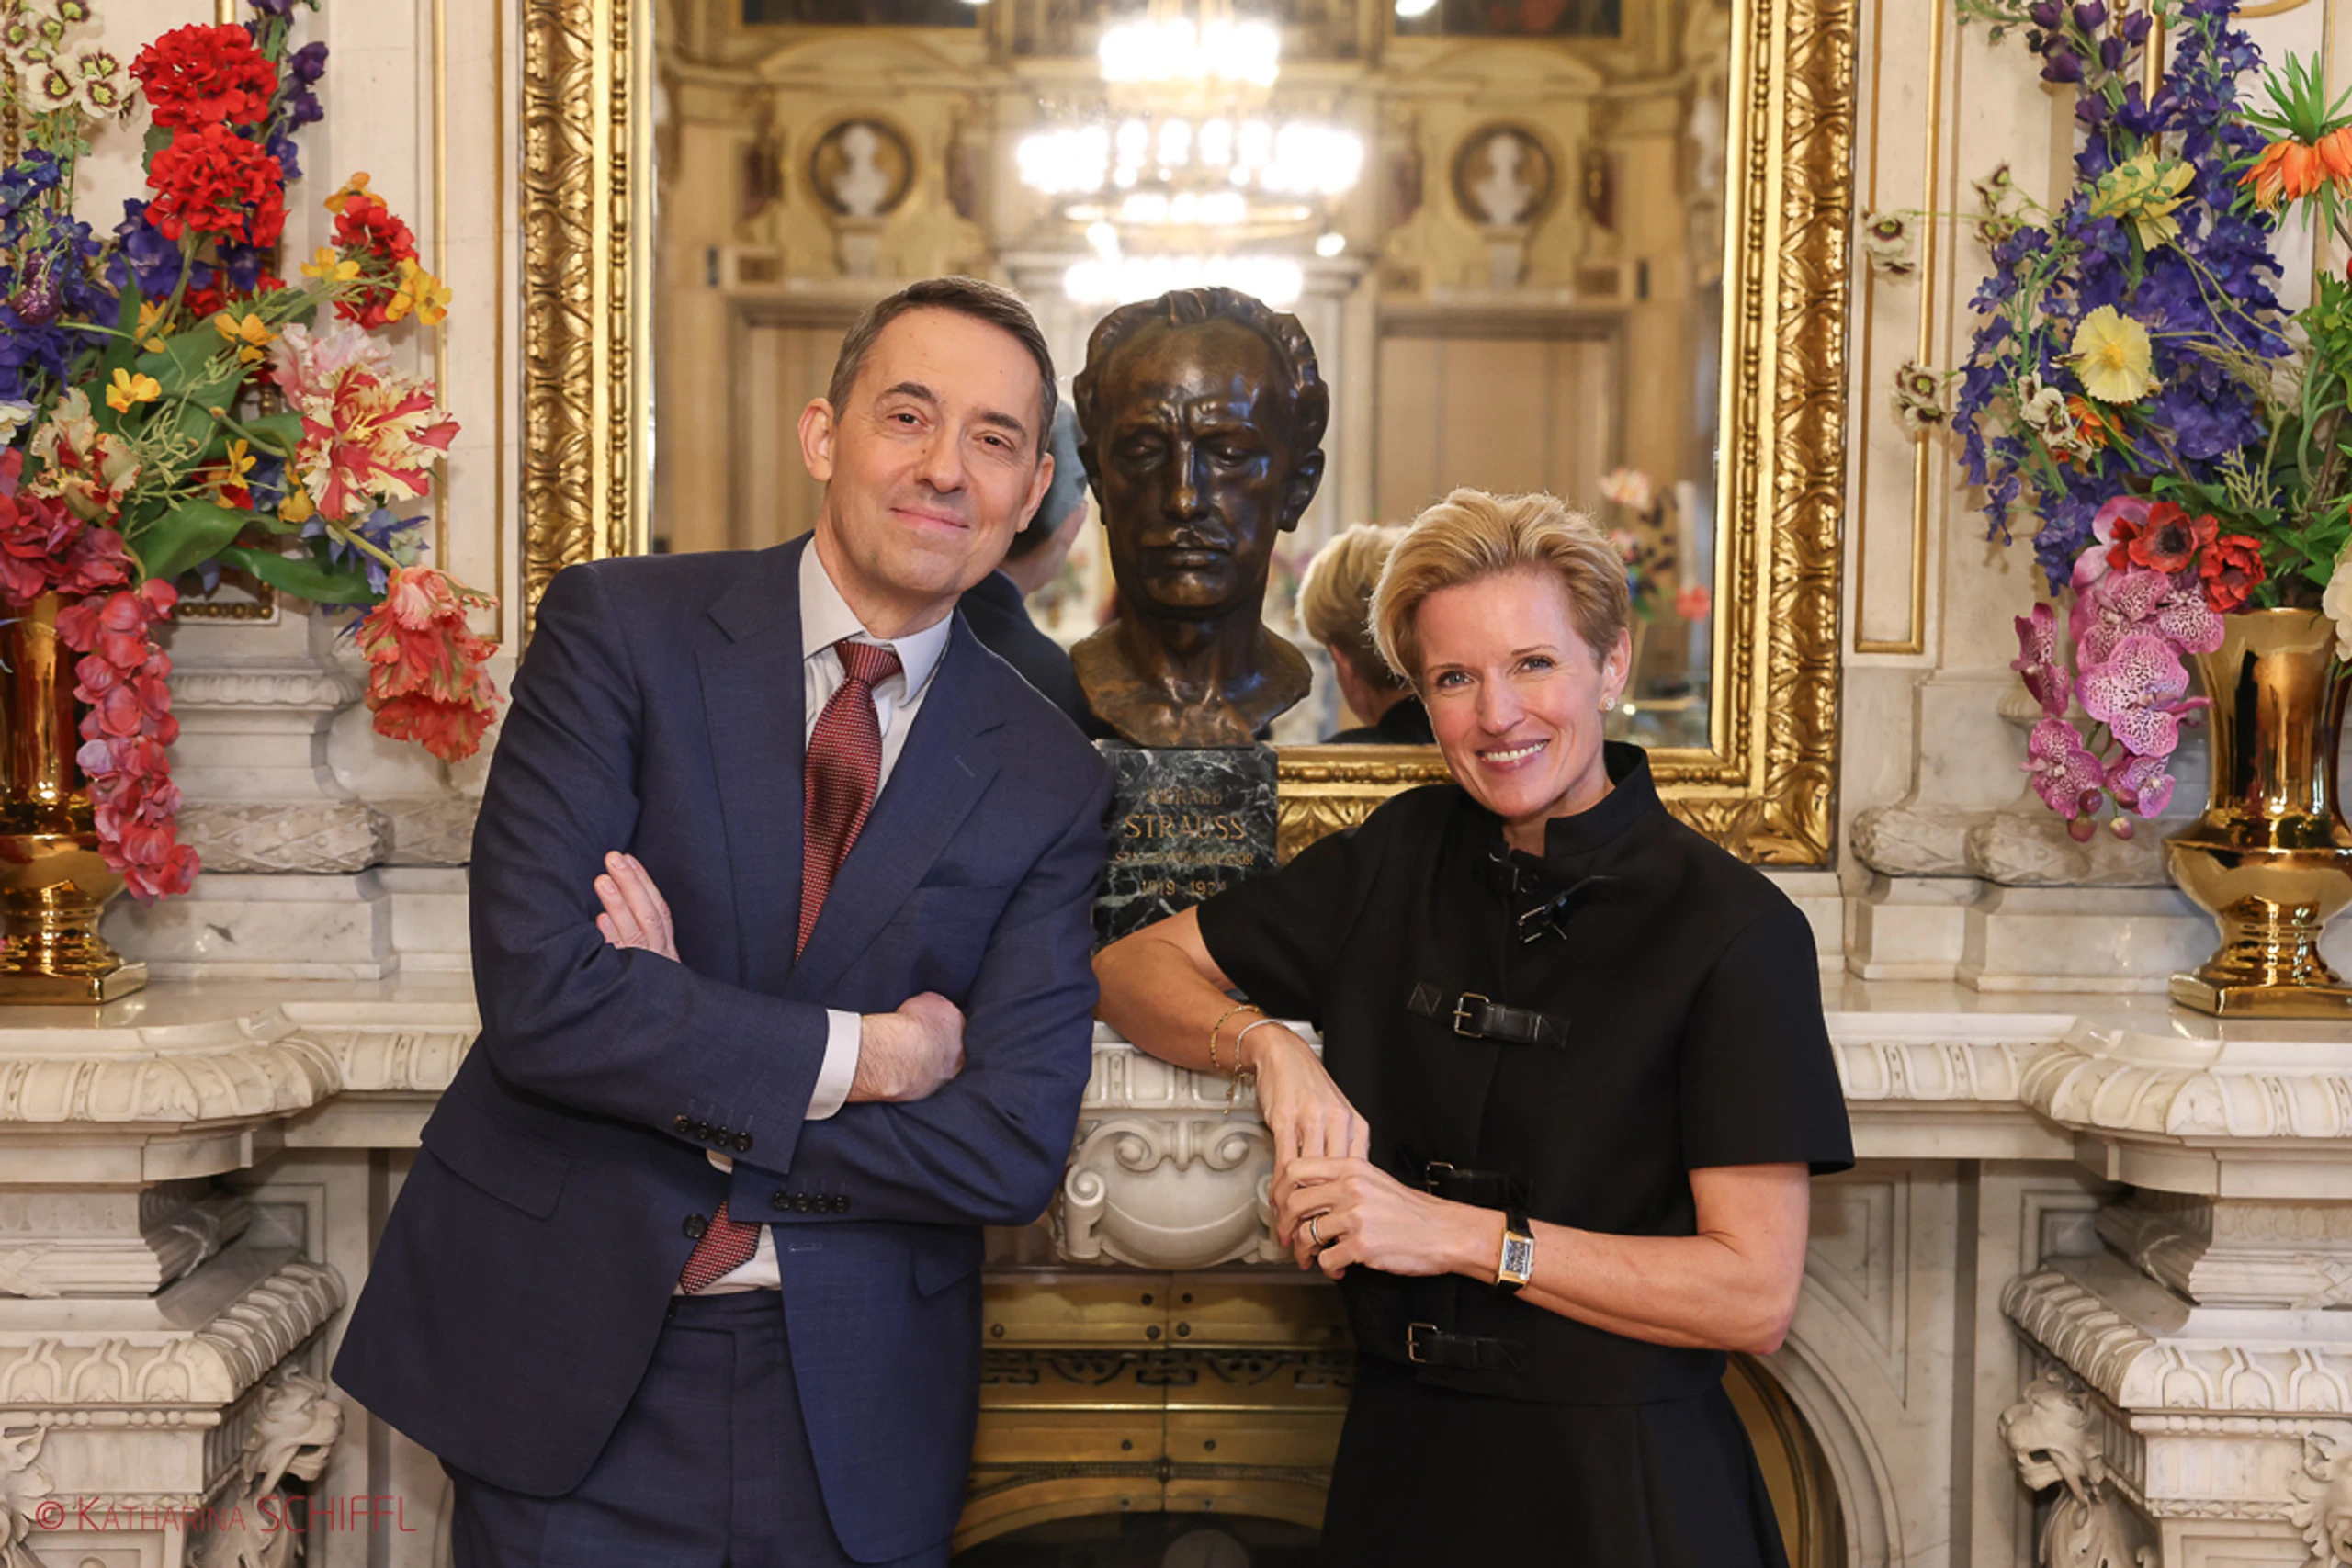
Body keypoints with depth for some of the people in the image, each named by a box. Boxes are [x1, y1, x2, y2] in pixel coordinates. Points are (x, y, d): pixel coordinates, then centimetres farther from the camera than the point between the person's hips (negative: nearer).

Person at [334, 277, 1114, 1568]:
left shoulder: (1050, 781, 0)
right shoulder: (620, 628, -6)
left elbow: (1015, 1146, -8)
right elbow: (537, 993, -18)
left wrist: (694, 1098, -14)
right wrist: (862, 1055, -15)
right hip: (563, 1365, -2)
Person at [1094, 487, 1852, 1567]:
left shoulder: (1730, 926, -12)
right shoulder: (1399, 859, 3)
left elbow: (1754, 1294, -15)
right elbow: (1132, 967, 7)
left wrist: (1459, 1234, -19)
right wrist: (1269, 1045, -13)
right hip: (1399, 1474, 5)